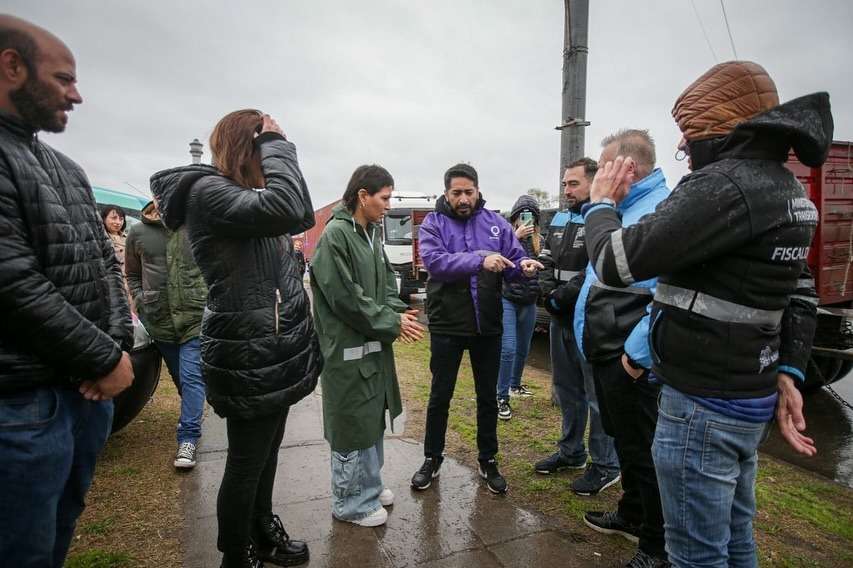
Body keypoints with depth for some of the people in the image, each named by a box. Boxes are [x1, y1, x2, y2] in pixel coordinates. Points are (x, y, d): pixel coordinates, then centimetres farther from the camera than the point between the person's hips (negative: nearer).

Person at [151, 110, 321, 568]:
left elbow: (303, 217, 17)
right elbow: (286, 208, -31)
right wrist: (276, 144, -16)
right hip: (247, 357, -9)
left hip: (272, 349, 10)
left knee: (266, 454, 22)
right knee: (246, 465, 8)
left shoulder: (244, 193, 13)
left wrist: (277, 152, 8)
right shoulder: (207, 192, -17)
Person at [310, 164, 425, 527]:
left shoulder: (371, 233, 9)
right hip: (348, 348, -9)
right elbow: (346, 298, -20)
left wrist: (396, 311, -4)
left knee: (373, 417, 20)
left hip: (374, 344, 9)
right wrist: (392, 323, -15)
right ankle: (350, 502, 23)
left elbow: (386, 280, 15)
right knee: (352, 423, 4)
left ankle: (369, 486, 39)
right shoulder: (335, 235, -17)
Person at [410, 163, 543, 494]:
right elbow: (435, 261, -23)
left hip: (488, 326, 3)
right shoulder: (433, 224, -5)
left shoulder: (495, 222, 3)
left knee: (488, 397, 15)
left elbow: (515, 261, 2)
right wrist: (479, 260, -35)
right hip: (446, 326, -2)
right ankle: (432, 459, 31)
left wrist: (525, 266, -22)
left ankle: (488, 461, 33)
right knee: (440, 396, 12)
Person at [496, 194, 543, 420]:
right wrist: (516, 237, -26)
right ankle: (502, 398, -1)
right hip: (507, 300, -5)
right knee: (508, 348, -11)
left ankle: (515, 385, 38)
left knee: (523, 349, 17)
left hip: (529, 302, 5)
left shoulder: (540, 240, 3)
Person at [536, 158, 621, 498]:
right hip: (561, 319, 8)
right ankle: (571, 452, 33)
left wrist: (563, 295, -17)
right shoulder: (560, 220, 15)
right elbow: (546, 262, 14)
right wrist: (548, 291, -4)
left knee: (598, 393, 0)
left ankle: (605, 466, 15)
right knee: (566, 389, 17)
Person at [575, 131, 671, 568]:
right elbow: (600, 263, 25)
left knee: (643, 449, 5)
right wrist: (596, 205, 14)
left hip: (630, 359, -10)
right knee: (624, 441, 23)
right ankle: (632, 515, 43)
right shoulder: (621, 209, 14)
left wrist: (638, 352, -26)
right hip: (605, 353, 10)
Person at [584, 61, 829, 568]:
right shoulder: (787, 188, 10)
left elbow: (615, 263, -23)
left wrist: (601, 205, -4)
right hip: (750, 397, 10)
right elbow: (801, 294, 15)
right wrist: (788, 373, 12)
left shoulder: (726, 183, -22)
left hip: (703, 403, -10)